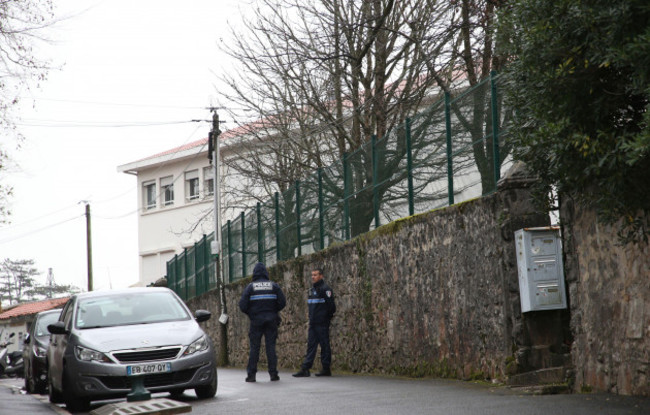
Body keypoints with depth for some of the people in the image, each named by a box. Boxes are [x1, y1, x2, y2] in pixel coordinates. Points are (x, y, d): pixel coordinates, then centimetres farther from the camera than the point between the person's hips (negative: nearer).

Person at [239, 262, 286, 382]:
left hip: (256, 320, -1)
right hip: (271, 320, 1)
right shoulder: (274, 286, 3)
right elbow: (282, 302, -1)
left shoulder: (250, 287, -1)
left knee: (254, 347, 3)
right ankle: (273, 373, -1)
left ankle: (251, 374, 1)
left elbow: (242, 305, -6)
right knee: (271, 346, 3)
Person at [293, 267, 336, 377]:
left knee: (324, 345, -2)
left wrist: (328, 317, -6)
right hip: (313, 323, 8)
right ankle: (305, 369, 2)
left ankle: (326, 369, 4)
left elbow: (331, 305, -13)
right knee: (311, 345, 5)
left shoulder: (325, 289, -10)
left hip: (322, 324, -8)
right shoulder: (312, 289, 17)